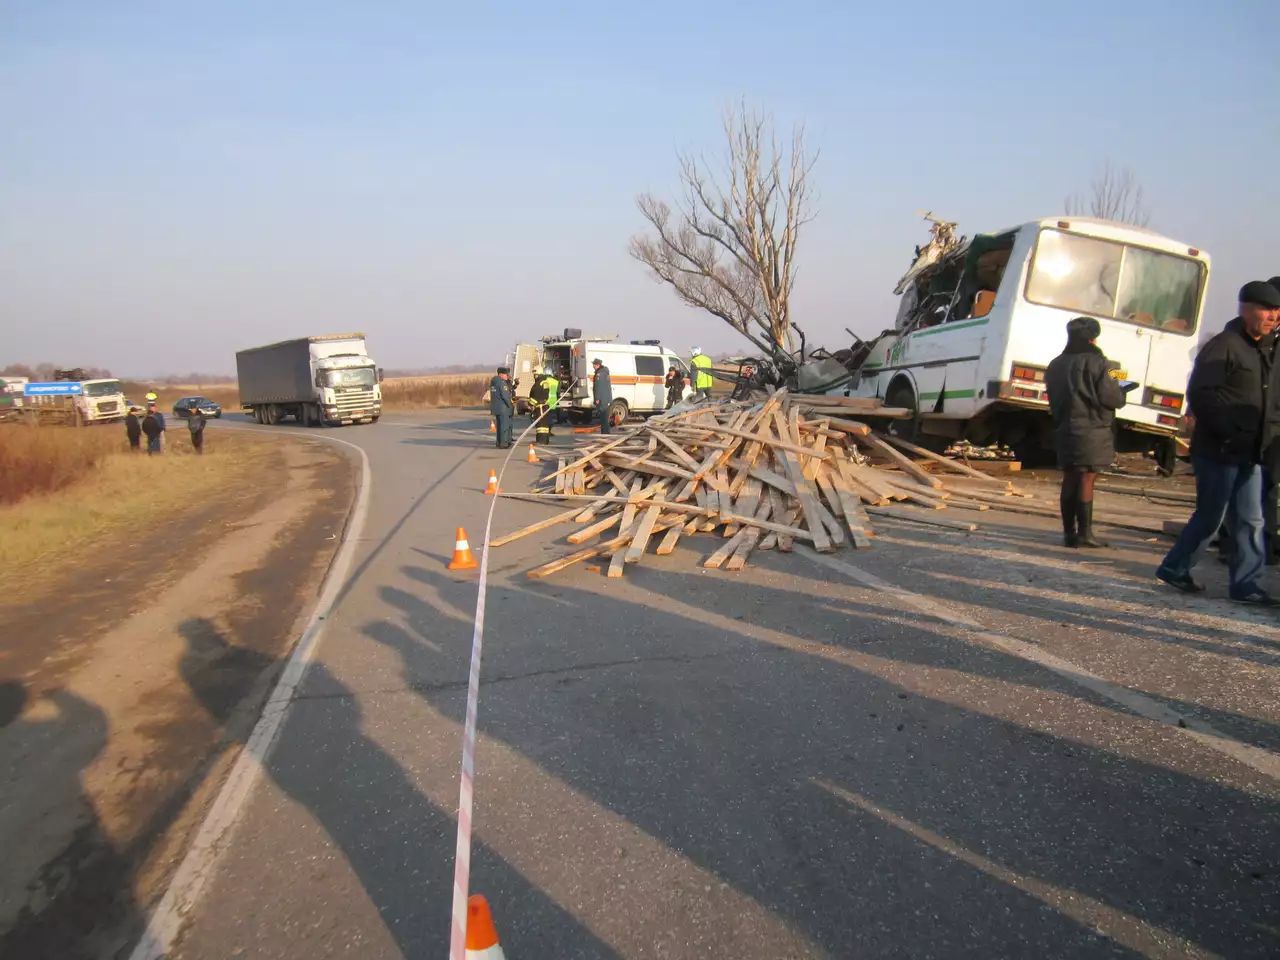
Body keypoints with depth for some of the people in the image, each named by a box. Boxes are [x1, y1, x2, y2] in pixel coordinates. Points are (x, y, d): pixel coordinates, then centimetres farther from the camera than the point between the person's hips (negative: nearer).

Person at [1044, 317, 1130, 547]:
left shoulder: (1056, 364, 12)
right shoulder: (1095, 362, -10)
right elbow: (1112, 398, -11)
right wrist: (1117, 386, 8)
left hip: (1065, 430, 6)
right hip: (1092, 431, -6)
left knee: (1069, 479, 9)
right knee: (1087, 479, -4)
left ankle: (1069, 532, 11)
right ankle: (1084, 532, -3)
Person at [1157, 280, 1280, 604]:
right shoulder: (1224, 346, -12)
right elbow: (1200, 394, -19)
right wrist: (1228, 432, -21)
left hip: (1250, 454, 8)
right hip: (1219, 452, -8)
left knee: (1251, 521, 8)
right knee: (1210, 517, 1)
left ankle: (1245, 584, 15)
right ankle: (1173, 567, 18)